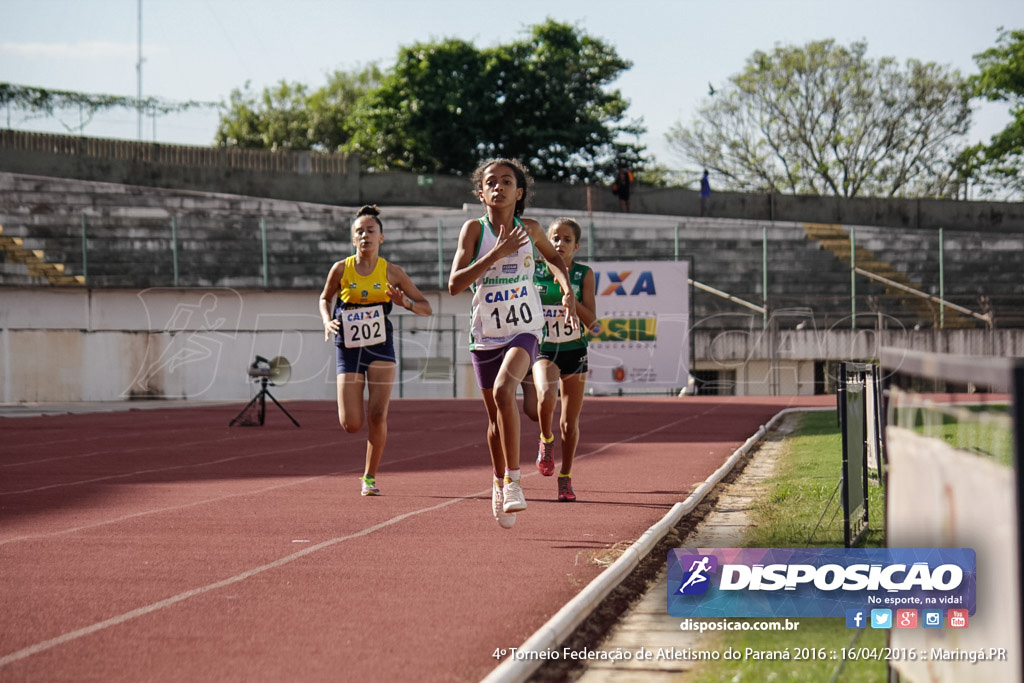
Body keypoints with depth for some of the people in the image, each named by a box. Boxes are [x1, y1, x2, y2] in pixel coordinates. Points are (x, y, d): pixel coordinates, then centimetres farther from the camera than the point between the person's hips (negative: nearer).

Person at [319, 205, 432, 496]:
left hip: (380, 349, 0)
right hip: (348, 351, 0)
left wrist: (405, 302, -16)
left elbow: (426, 308, 5)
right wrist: (327, 321, -2)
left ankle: (369, 477, 6)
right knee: (351, 425, -6)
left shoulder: (391, 273, -2)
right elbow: (325, 298, 17)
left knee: (377, 417, -10)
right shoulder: (341, 269, -3)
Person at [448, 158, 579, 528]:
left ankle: (513, 478, -22)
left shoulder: (530, 229, -1)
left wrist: (568, 290, 6)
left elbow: (553, 258, 22)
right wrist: (497, 254, -24)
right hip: (486, 334, 1)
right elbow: (455, 284, -18)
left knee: (503, 390, -29)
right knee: (495, 417, 12)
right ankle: (499, 482, 36)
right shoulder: (474, 229, -8)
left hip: (524, 329, -1)